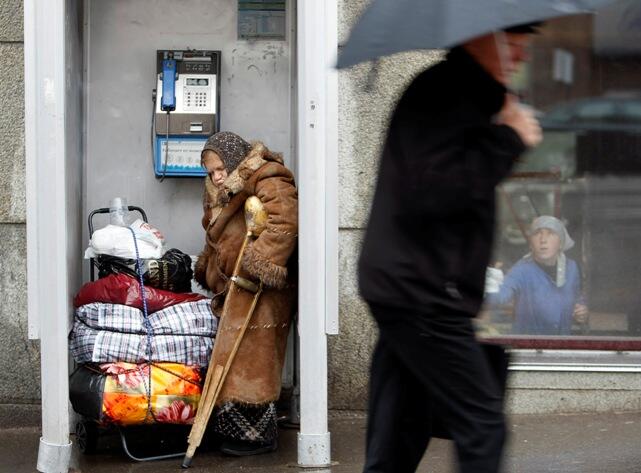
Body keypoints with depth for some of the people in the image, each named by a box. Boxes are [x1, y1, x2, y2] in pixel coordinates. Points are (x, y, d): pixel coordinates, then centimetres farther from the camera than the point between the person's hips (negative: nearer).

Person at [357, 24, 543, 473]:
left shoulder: (463, 95, 20)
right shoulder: (438, 95, -13)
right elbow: (432, 192, -25)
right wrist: (508, 139, -18)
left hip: (407, 290, 10)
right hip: (421, 296, -10)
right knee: (483, 423, -8)